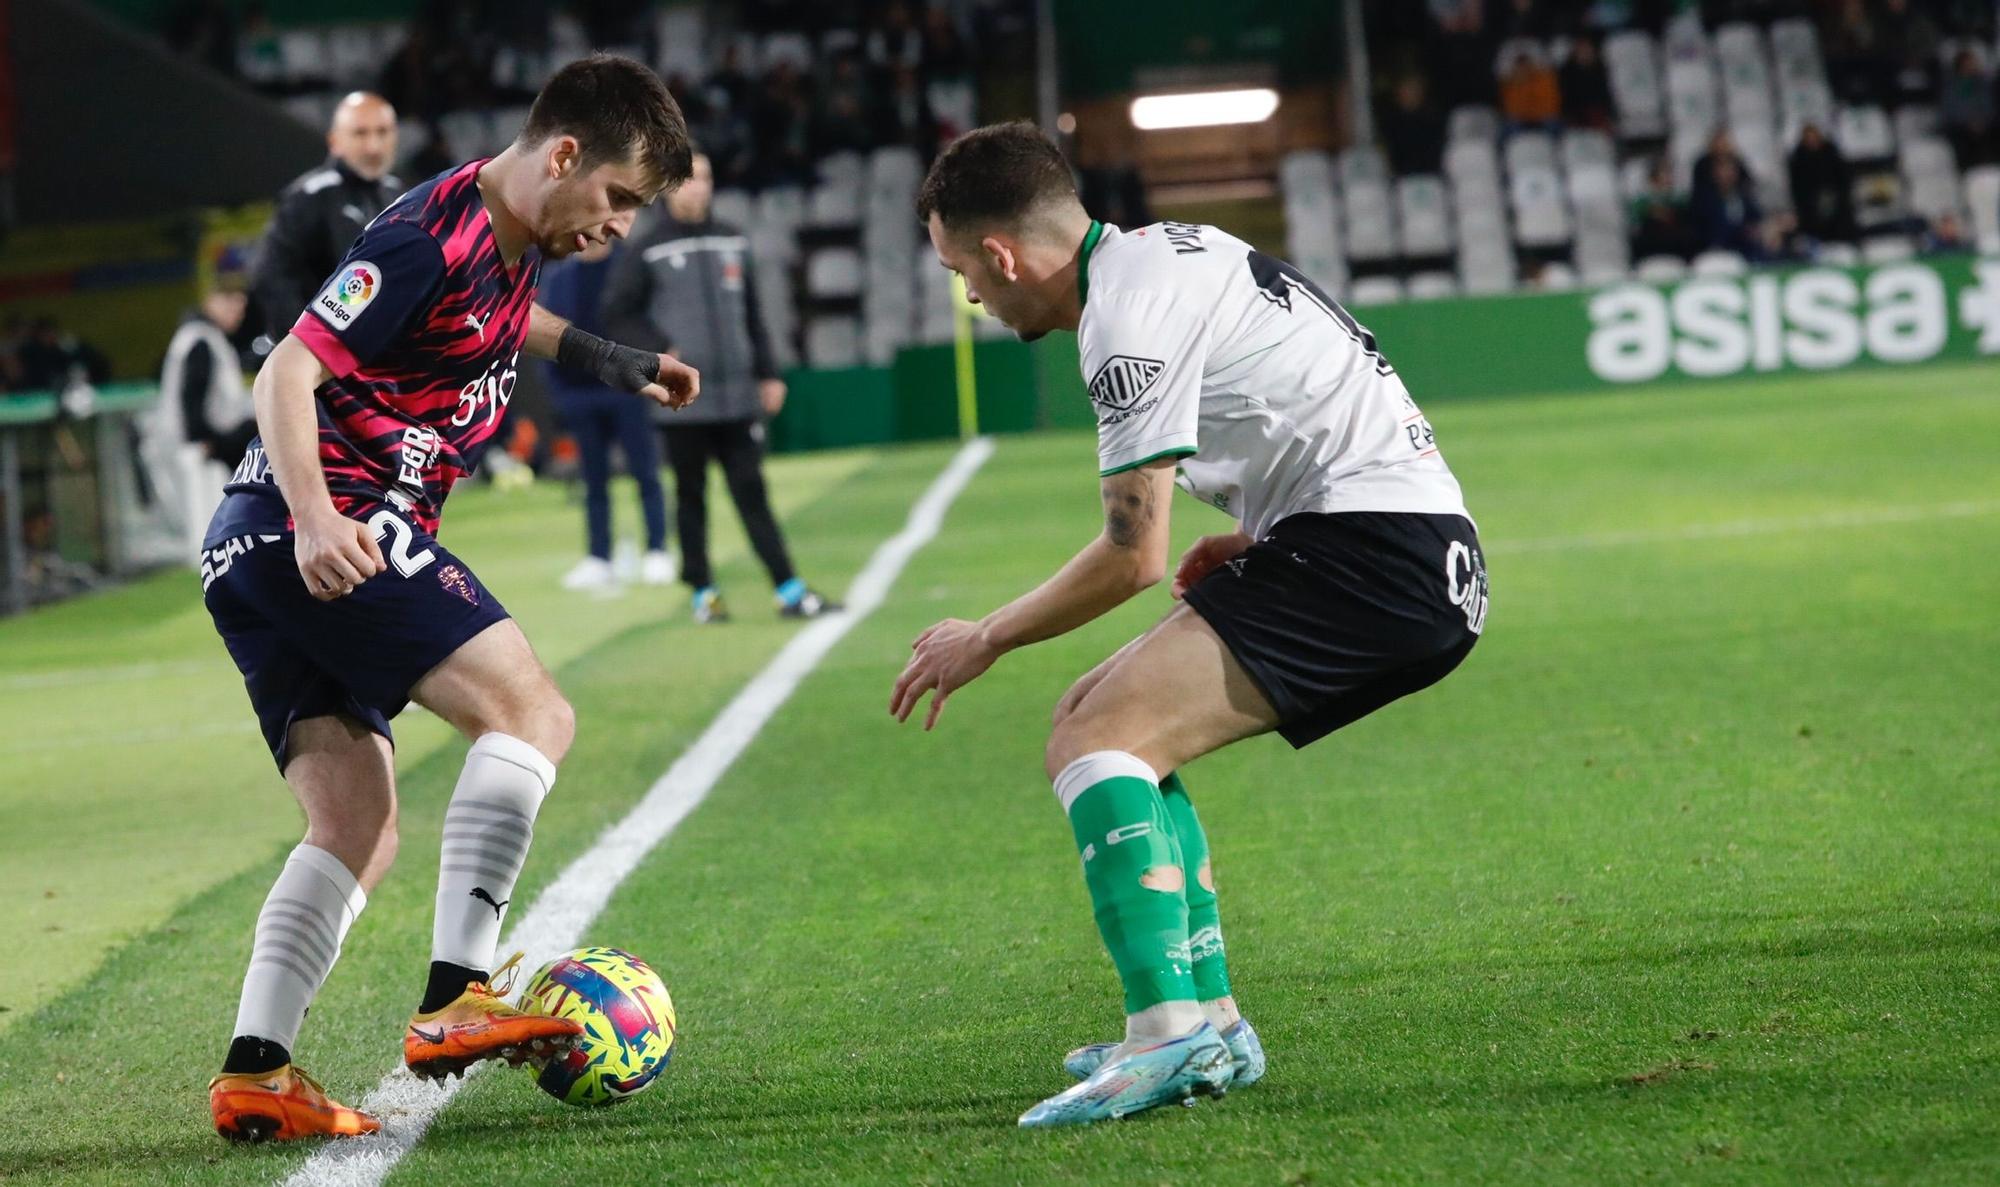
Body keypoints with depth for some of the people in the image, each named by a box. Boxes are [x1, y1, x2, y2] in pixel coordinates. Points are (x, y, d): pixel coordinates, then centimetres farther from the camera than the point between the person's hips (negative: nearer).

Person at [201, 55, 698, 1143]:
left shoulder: (514, 244, 16)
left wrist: (604, 360, 40)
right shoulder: (433, 238, -14)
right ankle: (455, 1001, -24)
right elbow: (288, 371, -19)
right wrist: (315, 517, -32)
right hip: (331, 535, -10)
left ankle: (252, 1073, -3)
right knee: (530, 714, -16)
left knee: (358, 836, 6)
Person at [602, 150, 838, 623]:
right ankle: (703, 592, 12)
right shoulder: (647, 252, -1)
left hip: (738, 398, 3)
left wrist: (768, 373, 15)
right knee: (690, 496, 4)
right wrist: (662, 352, -10)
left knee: (752, 493, 2)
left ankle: (789, 589, -2)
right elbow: (618, 314, 1)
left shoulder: (733, 243, 13)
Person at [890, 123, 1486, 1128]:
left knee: (1097, 737, -18)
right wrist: (1251, 538, 17)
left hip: (1374, 555, -10)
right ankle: (1210, 1024, 14)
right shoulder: (1166, 249, 17)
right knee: (1097, 715, 15)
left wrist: (985, 640, 1)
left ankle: (1165, 1036, -29)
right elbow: (1313, 398, 26)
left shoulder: (1129, 318, -13)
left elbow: (1134, 556, -13)